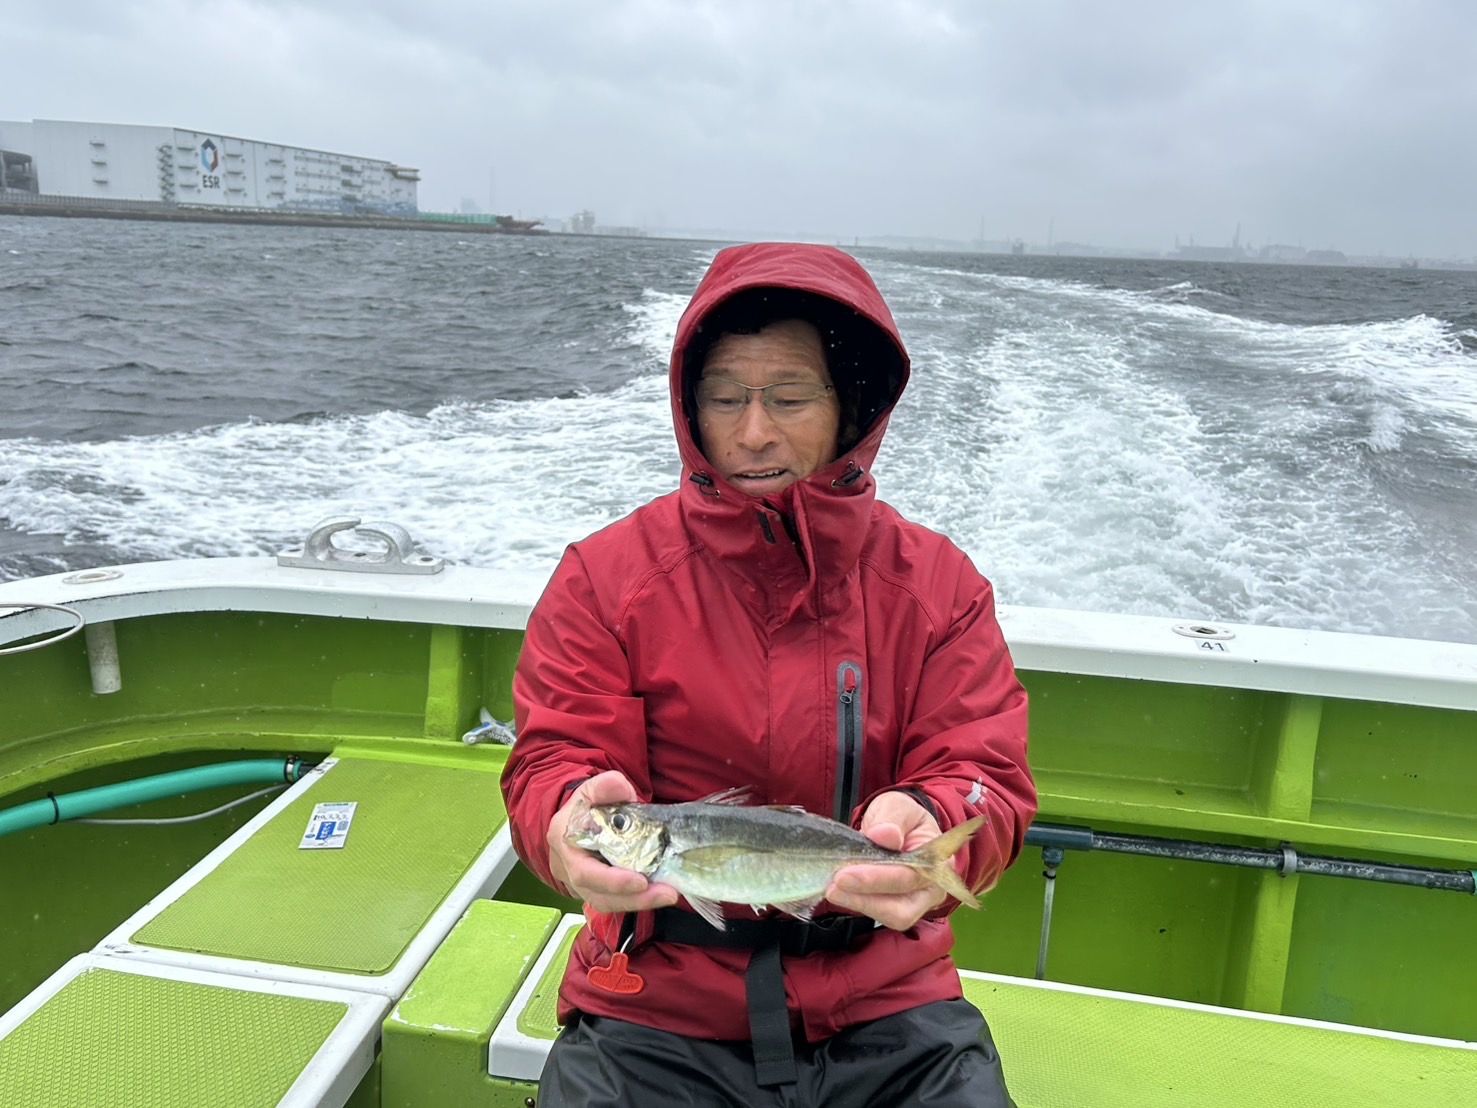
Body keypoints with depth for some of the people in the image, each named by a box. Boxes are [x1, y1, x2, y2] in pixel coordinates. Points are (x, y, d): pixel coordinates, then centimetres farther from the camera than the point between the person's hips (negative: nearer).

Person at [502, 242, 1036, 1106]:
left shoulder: (938, 584, 0)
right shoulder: (606, 575, -3)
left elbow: (988, 774, -7)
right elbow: (555, 759, -7)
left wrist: (933, 826, -30)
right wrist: (572, 818, -31)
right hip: (658, 1007, -1)